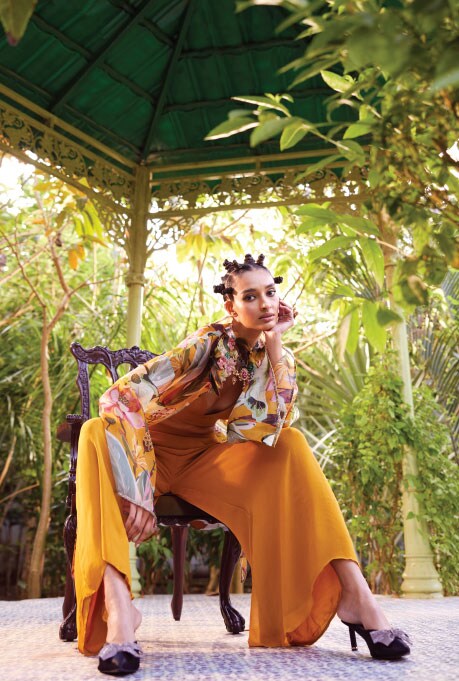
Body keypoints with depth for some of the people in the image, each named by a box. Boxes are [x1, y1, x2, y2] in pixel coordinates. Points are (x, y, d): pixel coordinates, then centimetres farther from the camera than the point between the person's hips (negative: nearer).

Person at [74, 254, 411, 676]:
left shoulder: (271, 355, -6)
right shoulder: (208, 343, -21)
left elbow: (271, 428, -23)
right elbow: (119, 398, -28)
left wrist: (274, 343, -22)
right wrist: (138, 493, -34)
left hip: (202, 459, 4)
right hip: (152, 453, -3)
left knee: (289, 444, -20)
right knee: (98, 434, -35)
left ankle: (353, 592, -22)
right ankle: (117, 605, -44)